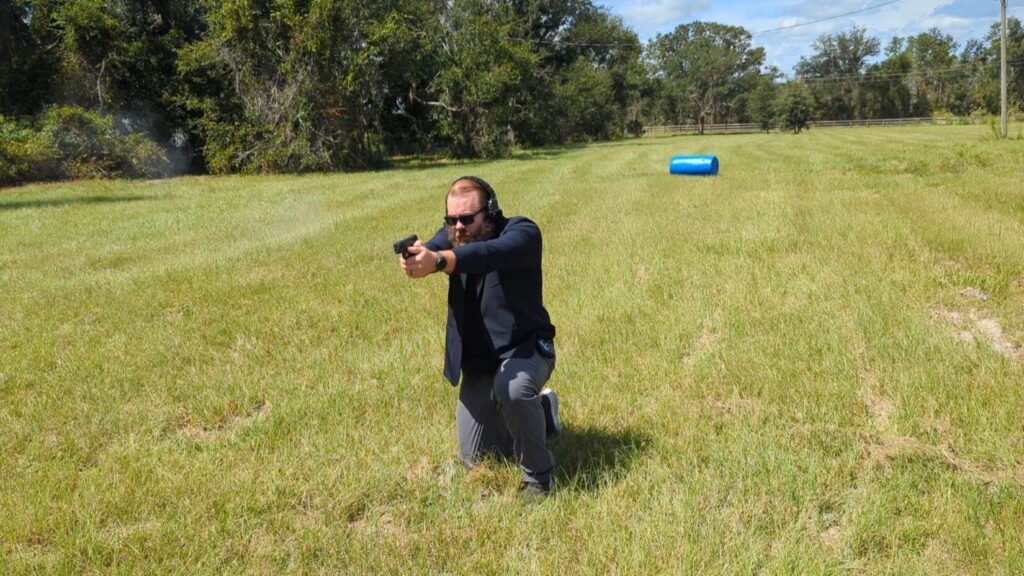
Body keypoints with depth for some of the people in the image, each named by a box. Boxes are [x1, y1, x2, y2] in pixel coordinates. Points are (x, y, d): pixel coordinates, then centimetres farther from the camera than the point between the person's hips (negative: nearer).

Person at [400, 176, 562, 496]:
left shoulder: (521, 232, -19)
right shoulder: (452, 235, -1)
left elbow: (492, 253, -41)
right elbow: (430, 251, -24)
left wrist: (438, 262, -58)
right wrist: (414, 256, -49)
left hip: (523, 348, -6)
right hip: (476, 362, 6)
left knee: (512, 387, -41)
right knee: (474, 461, 12)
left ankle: (539, 474, -16)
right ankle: (541, 412, 34)